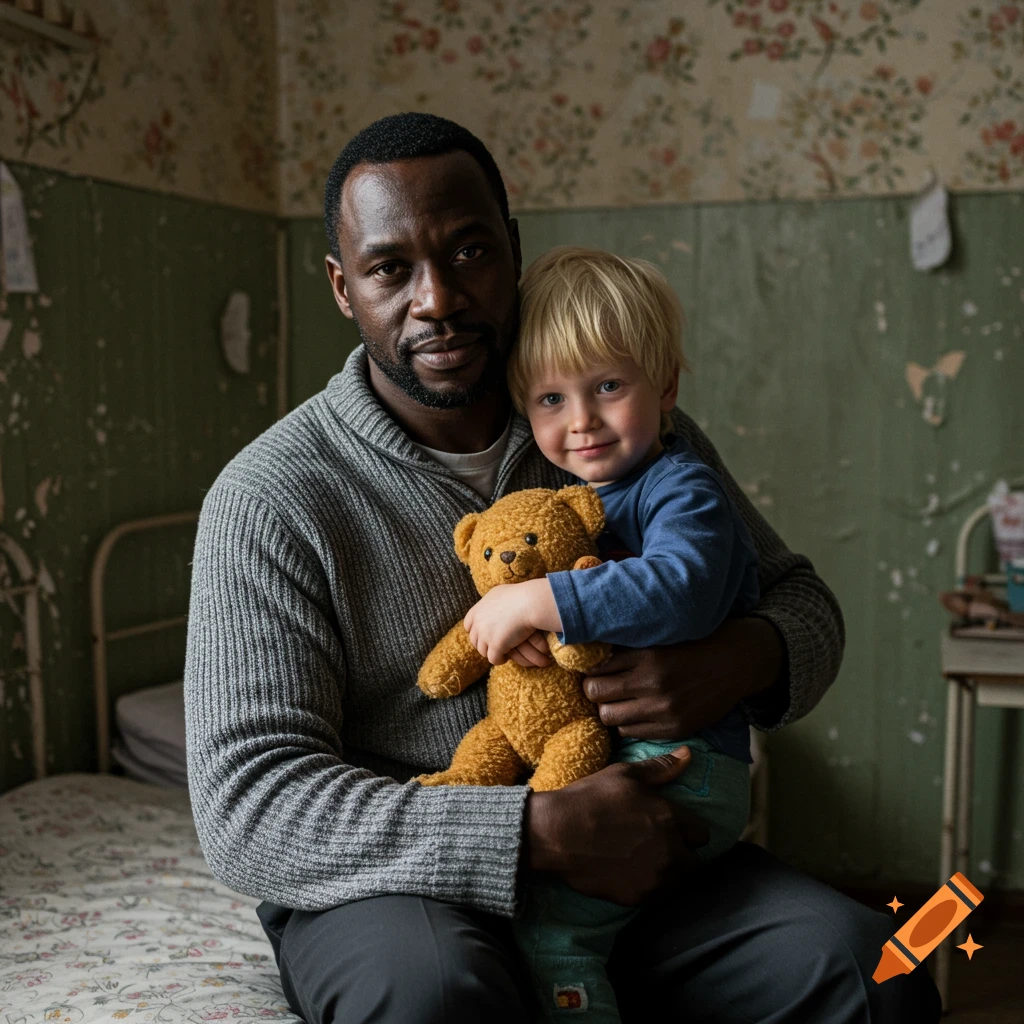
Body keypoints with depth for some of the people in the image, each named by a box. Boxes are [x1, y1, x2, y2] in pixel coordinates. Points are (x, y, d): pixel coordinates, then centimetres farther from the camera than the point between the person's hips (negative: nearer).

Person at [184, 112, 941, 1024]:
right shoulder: (269, 500, -11)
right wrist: (538, 834, -27)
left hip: (634, 853, 4)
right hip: (390, 884, -3)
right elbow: (247, 805, -17)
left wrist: (736, 666, -16)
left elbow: (803, 603, 10)